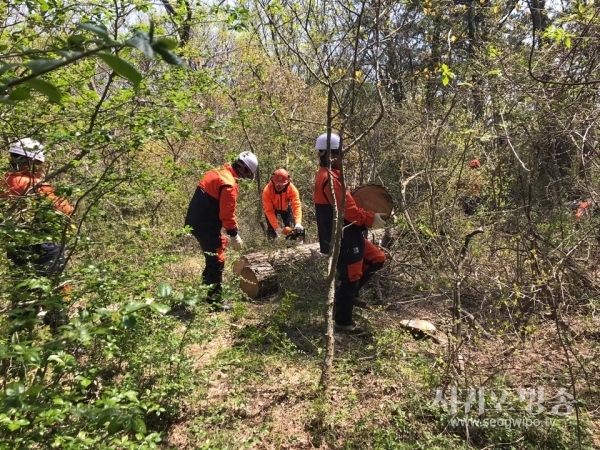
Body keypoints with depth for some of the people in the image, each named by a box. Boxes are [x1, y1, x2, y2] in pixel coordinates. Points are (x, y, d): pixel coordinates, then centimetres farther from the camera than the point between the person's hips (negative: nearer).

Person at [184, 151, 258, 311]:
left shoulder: (216, 173, 12)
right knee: (217, 261, 0)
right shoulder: (229, 183, -19)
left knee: (213, 258, 22)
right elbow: (227, 214, -20)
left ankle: (207, 292, 34)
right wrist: (234, 235, -9)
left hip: (196, 221, 10)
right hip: (205, 225, -10)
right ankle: (215, 301, 8)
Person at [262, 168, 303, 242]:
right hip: (272, 208, -1)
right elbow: (269, 211, -36)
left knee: (290, 227, -3)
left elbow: (297, 206, -41)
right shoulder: (267, 190, -37)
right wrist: (277, 227, -43)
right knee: (271, 229, -9)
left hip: (286, 208, 1)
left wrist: (298, 223, -55)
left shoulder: (292, 189, -34)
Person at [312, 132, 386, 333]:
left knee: (378, 259, 18)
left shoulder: (329, 175, 13)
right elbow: (349, 210, -25)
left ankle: (348, 292, 26)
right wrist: (371, 218, -11)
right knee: (350, 278, 3)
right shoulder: (330, 178, -22)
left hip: (349, 236, 10)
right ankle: (343, 321, 20)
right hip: (343, 239, -10)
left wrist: (367, 215, 6)